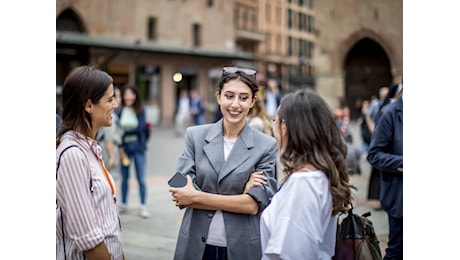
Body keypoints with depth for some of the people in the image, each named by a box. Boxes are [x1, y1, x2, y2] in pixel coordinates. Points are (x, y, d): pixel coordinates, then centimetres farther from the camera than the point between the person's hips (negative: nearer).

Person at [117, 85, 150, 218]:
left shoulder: (140, 111, -2)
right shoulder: (120, 111, 0)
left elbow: (140, 128, -7)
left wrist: (126, 131, -13)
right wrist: (120, 148, -8)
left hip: (138, 147, -1)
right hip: (124, 147, 1)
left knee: (141, 178, -1)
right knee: (124, 177, 10)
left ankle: (143, 207, 5)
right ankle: (123, 204, 22)